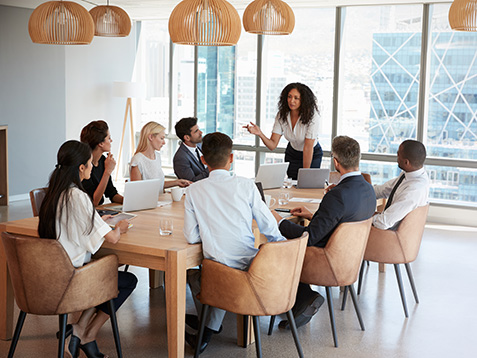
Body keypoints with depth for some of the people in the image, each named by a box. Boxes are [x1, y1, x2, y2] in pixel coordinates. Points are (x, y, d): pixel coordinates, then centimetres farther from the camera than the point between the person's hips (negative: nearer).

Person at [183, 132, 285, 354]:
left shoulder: (194, 190, -5)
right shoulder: (246, 186, -6)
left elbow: (191, 237, -3)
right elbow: (270, 228, -2)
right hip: (250, 267, 1)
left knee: (193, 274, 31)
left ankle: (206, 323, 44)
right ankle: (209, 330, 28)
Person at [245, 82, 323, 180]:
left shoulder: (311, 115, -28)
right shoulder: (282, 115, -17)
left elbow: (308, 147, -28)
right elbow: (272, 145, -21)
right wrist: (260, 134, -39)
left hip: (312, 155, -3)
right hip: (292, 153, 3)